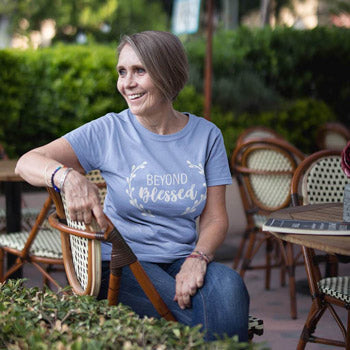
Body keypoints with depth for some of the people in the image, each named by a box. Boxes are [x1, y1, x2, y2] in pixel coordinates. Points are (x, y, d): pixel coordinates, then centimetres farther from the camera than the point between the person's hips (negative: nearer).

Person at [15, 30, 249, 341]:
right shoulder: (108, 132, -1)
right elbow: (26, 163, -6)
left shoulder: (206, 135, 6)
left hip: (182, 260, 3)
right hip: (121, 263, -2)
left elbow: (215, 217, 5)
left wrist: (198, 259, -18)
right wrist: (68, 177, -30)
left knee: (228, 285, -32)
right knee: (209, 320, -29)